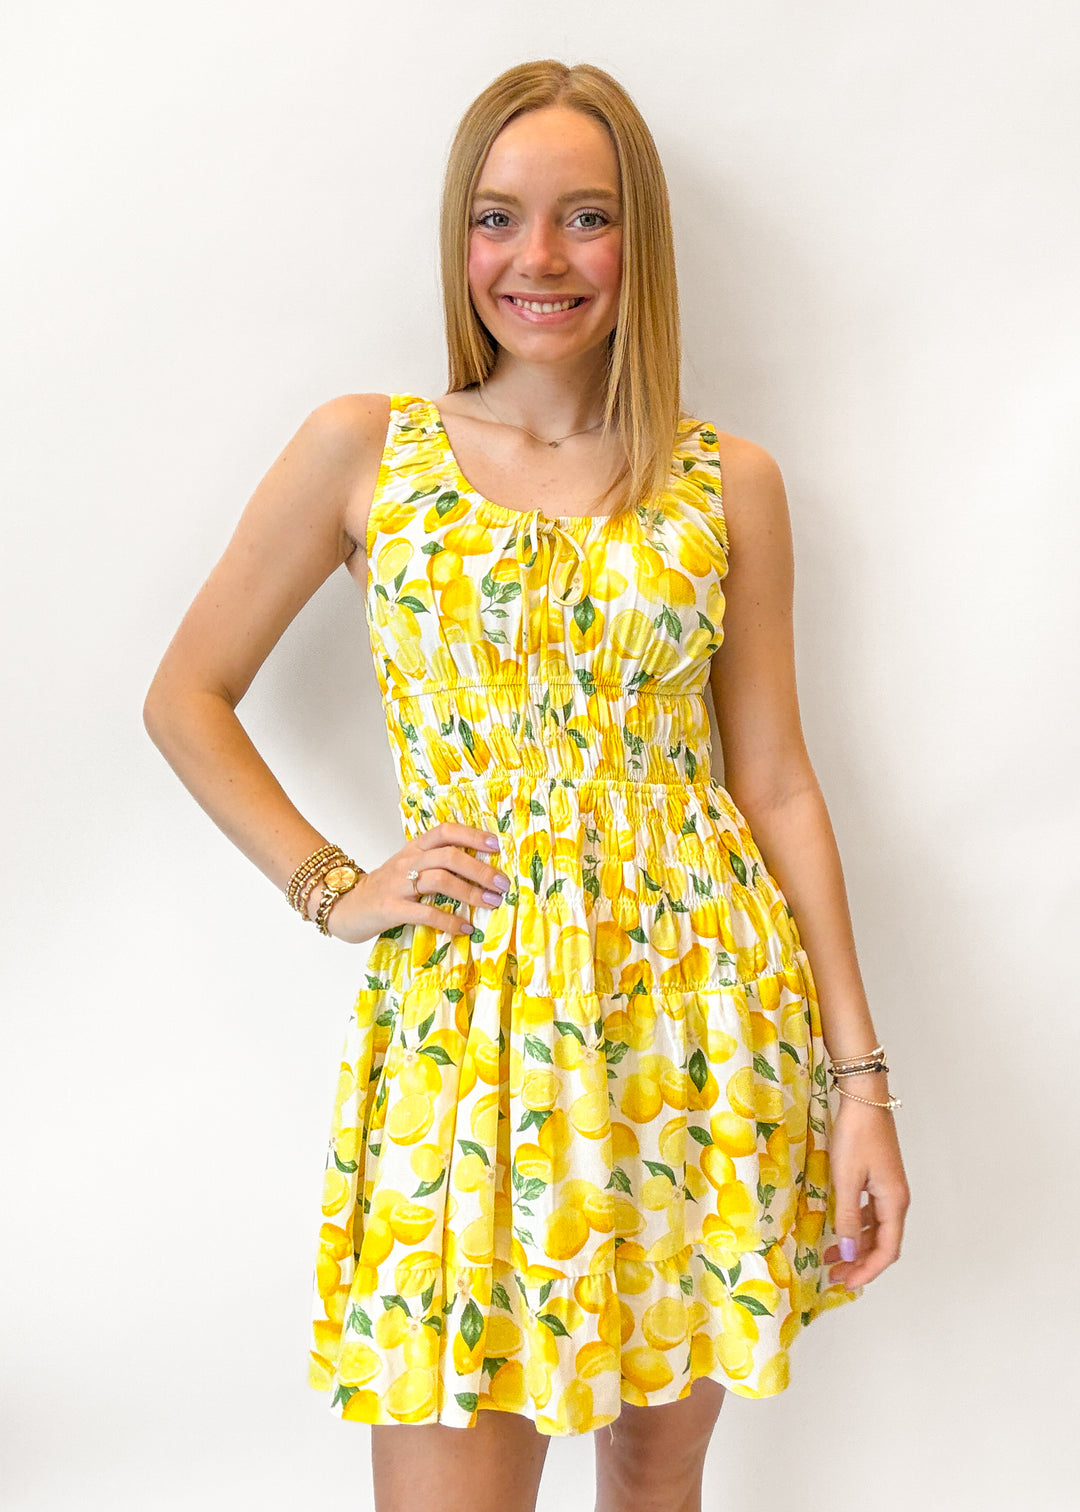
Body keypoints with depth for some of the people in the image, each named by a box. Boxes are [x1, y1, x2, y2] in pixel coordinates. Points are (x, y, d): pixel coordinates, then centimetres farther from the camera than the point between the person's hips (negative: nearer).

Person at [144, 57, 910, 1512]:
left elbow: (776, 780, 5)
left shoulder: (728, 481, 4)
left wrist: (859, 1073, 2)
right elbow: (187, 697, 8)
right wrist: (328, 886, -3)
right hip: (466, 1018, -1)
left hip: (707, 1024, 2)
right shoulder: (362, 449, 1)